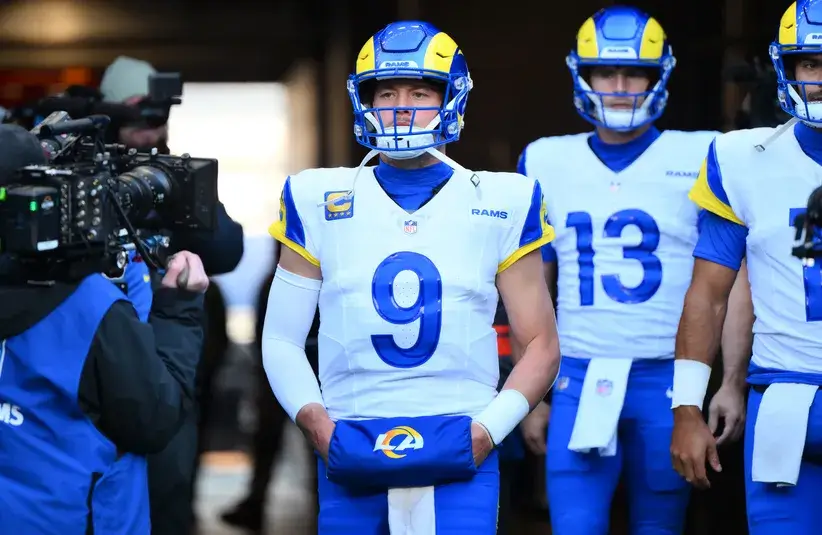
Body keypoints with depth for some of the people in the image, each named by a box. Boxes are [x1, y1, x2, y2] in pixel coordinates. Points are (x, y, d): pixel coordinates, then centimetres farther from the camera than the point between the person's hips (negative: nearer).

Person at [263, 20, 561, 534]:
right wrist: (313, 419, -4)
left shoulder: (501, 204, 6)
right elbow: (283, 339, 12)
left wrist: (490, 428, -5)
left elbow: (540, 345, 9)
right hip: (352, 454, 1)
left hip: (460, 456, -1)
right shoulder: (320, 202, 8)